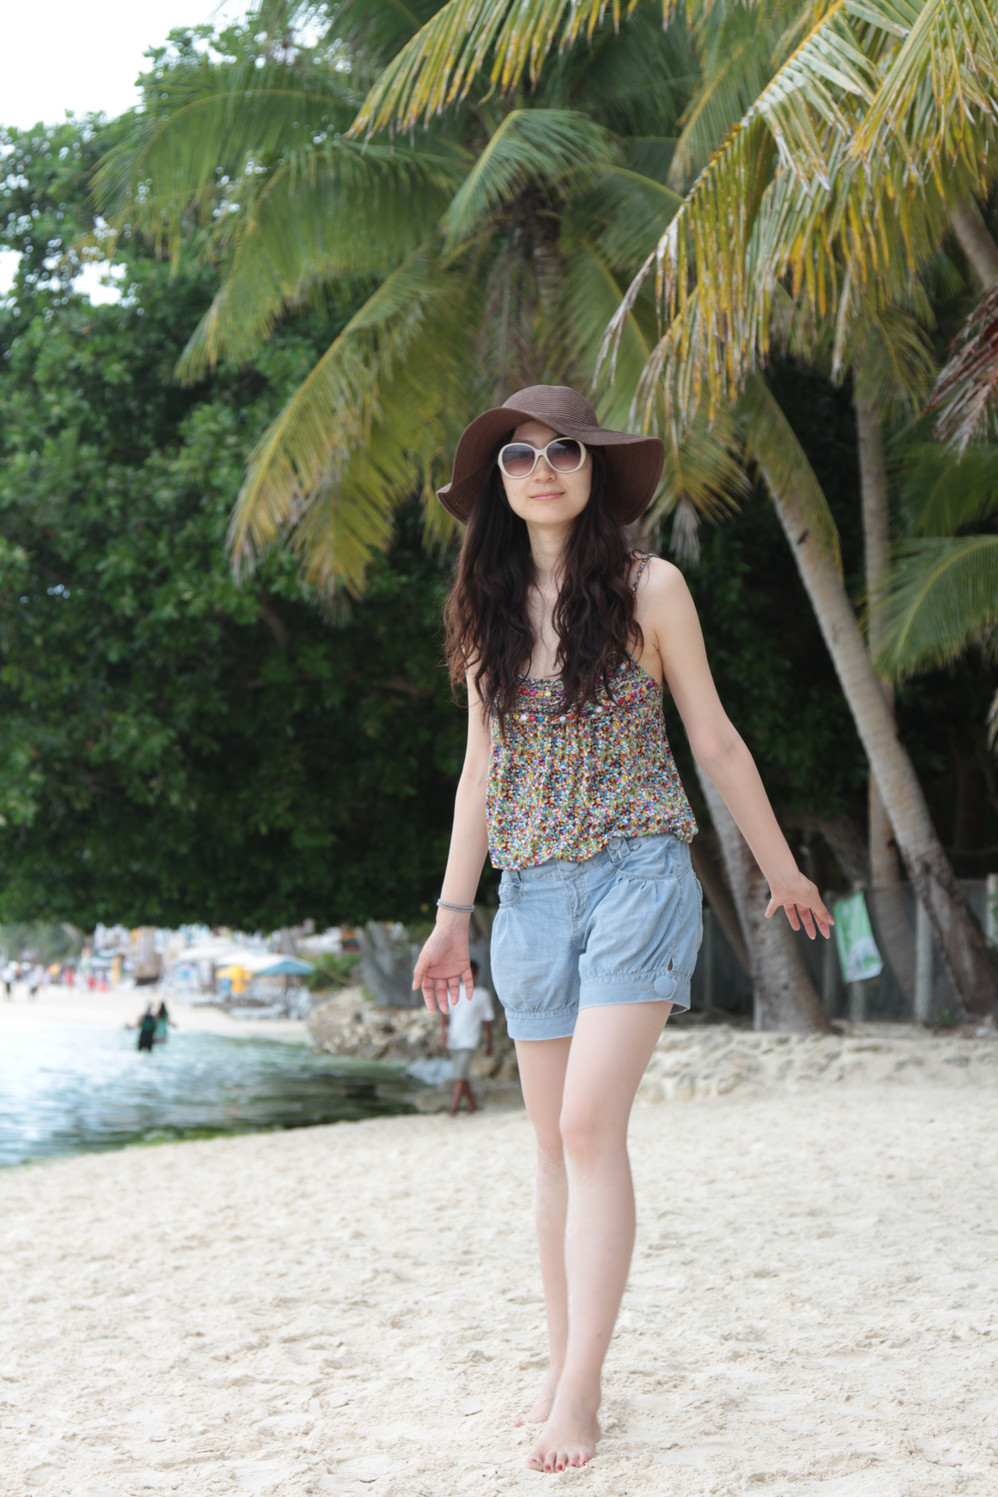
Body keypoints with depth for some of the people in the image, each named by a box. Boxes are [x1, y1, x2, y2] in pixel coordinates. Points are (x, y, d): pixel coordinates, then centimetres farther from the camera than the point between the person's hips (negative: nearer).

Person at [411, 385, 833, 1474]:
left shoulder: (648, 586, -1)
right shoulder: (491, 607, 10)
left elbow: (714, 741, 5)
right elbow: (481, 768, 13)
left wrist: (780, 868, 10)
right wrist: (452, 912, 12)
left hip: (637, 875, -4)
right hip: (533, 892, 4)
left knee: (590, 1127, -14)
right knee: (554, 1142, 7)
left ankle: (580, 1393, -11)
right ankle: (562, 1366, 17)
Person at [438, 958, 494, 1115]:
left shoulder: (483, 995, 3)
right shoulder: (455, 991, 10)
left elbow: (487, 1021, 7)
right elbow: (445, 1013, 6)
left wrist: (489, 1043, 9)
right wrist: (443, 1031, -10)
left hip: (469, 1042, -4)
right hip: (452, 1041, 4)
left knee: (461, 1075, -16)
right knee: (462, 1075, 9)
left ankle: (453, 1108, -21)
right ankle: (472, 1105, 20)